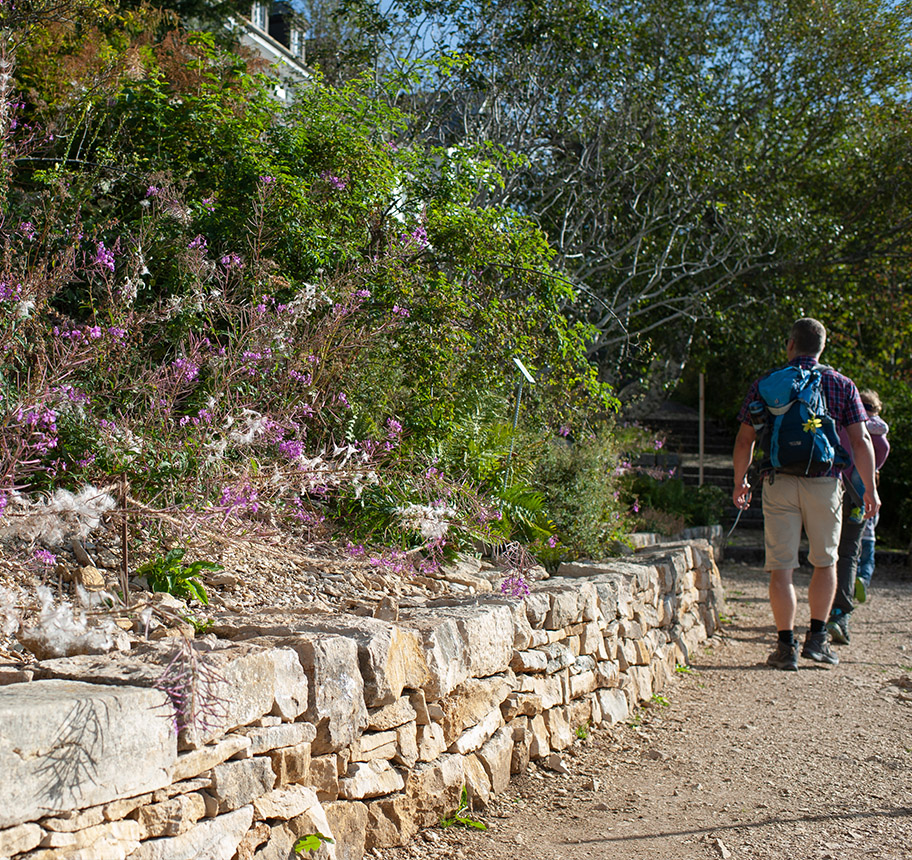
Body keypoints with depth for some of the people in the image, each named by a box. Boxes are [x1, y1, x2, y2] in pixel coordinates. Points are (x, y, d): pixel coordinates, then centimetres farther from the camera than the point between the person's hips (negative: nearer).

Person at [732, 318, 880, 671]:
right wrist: (870, 488, 8)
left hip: (778, 481, 0)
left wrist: (739, 482, 16)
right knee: (825, 562, 17)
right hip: (824, 482, 0)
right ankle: (816, 638, 16)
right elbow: (860, 441, 1)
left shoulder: (765, 384, 5)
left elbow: (745, 440, 4)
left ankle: (786, 646, 2)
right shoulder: (842, 385, 5)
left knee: (781, 567, 3)